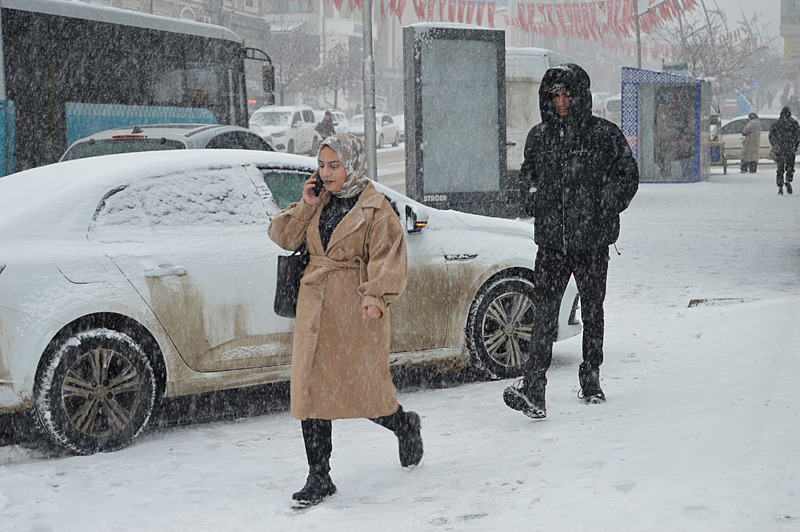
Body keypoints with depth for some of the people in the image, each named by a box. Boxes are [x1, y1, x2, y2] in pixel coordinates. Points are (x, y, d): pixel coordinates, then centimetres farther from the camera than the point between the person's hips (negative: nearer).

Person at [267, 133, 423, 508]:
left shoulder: (376, 209, -6)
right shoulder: (320, 202, 11)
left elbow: (387, 259, -13)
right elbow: (283, 237, 12)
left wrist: (376, 298, -27)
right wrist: (305, 207, -3)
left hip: (356, 308, -5)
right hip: (315, 305, 5)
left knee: (363, 387, 1)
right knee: (309, 387, 1)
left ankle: (404, 426, 36)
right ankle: (319, 479, 9)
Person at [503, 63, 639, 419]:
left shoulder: (604, 134, -2)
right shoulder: (539, 137, 9)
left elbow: (628, 175, 5)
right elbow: (529, 177, 24)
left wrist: (605, 209, -5)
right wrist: (537, 204, 8)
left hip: (592, 240, -1)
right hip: (551, 241, 2)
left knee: (592, 308, 10)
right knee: (544, 310, -9)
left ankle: (591, 377, 26)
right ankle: (533, 387, -17)